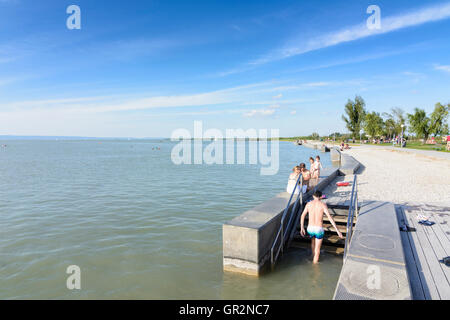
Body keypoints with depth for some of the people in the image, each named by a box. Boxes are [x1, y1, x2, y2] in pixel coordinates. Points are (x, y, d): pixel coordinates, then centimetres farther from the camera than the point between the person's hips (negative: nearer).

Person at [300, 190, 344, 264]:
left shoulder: (309, 204, 3)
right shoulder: (323, 205, -6)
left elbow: (302, 216, 0)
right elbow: (330, 217, -14)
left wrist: (302, 228, 4)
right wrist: (337, 230, -14)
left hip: (310, 228, 4)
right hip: (319, 229, -4)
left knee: (313, 241, 34)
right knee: (317, 248, 13)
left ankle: (314, 257, 50)